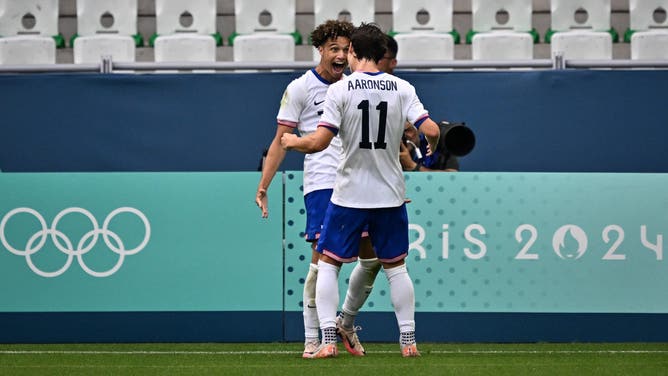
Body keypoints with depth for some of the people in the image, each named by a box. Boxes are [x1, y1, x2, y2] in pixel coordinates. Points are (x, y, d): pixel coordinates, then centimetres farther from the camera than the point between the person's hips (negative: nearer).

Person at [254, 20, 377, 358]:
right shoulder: (300, 88, -1)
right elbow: (282, 140, -1)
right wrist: (263, 186, -8)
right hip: (321, 183, -6)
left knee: (371, 257, 3)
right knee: (322, 258, -11)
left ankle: (345, 324, 22)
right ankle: (311, 339, -4)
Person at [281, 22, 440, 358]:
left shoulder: (340, 89, -9)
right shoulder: (402, 88, -1)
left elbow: (319, 142, -15)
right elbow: (431, 131, -8)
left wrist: (293, 142, 5)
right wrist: (431, 149, 15)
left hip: (349, 195, -3)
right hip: (390, 194, 3)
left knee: (327, 264, 8)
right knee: (396, 267, 16)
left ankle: (328, 340, -2)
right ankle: (408, 340, 13)